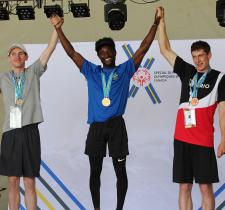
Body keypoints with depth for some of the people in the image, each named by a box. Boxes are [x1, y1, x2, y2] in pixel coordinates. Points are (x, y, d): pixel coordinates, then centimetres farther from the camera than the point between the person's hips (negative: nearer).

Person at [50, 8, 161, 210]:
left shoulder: (124, 70, 7)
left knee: (120, 171, 4)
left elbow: (143, 49, 1)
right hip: (96, 127, 2)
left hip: (116, 125, -1)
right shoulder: (92, 71, 11)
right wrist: (58, 29, 1)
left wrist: (155, 24, -6)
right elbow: (71, 52, 8)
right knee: (95, 171, 8)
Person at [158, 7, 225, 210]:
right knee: (184, 186, 6)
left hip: (204, 141, -4)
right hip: (182, 138, 4)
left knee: (205, 187, -2)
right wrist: (161, 21, 9)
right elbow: (165, 49, 13)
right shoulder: (187, 72, 12)